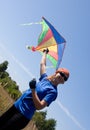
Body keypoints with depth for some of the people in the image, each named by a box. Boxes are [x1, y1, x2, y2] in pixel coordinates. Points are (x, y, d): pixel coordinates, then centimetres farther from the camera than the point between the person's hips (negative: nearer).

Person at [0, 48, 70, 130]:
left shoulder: (53, 91, -14)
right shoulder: (45, 78, 6)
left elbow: (39, 106, -24)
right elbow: (42, 64, 24)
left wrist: (33, 89, -31)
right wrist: (45, 52, 37)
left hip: (23, 115, -8)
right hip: (16, 105, 8)